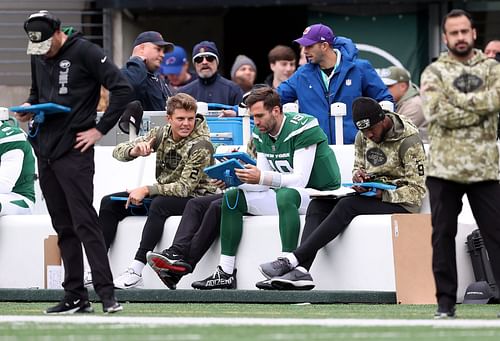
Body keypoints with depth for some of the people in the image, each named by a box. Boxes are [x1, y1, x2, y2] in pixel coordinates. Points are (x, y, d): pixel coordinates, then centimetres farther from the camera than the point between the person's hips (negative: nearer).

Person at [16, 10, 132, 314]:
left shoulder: (84, 52, -8)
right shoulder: (39, 58, 14)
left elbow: (123, 89, -12)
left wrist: (100, 130, -12)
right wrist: (29, 108, 7)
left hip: (74, 152, -7)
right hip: (45, 151, 7)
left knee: (84, 222, -13)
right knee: (64, 228, 8)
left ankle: (107, 294, -13)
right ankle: (76, 297, 11)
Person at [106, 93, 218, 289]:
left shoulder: (200, 146, -18)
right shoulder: (161, 134, 0)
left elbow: (185, 187, -24)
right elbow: (118, 152, 0)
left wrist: (146, 190, -27)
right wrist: (134, 151, -24)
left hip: (194, 197, -7)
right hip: (164, 192, 7)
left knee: (159, 204, -38)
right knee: (109, 203, -6)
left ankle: (136, 272, -43)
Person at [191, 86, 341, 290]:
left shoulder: (302, 129, -19)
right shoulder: (261, 135, 5)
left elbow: (300, 180, -26)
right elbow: (263, 180, 6)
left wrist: (262, 177, -35)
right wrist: (237, 178, -12)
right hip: (286, 193, 9)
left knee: (285, 196, -40)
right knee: (231, 197, -1)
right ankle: (226, 273, -6)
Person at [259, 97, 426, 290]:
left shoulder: (409, 140, -14)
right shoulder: (363, 136, 7)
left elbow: (417, 191, -16)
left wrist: (382, 194, -28)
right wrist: (359, 175, -6)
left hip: (400, 202, -8)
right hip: (372, 194, 8)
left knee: (347, 206, -31)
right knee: (317, 205, -13)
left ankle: (292, 260, -35)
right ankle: (301, 270, -33)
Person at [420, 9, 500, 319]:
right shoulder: (434, 72, 4)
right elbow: (438, 112, -12)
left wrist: (457, 100, -13)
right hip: (445, 167, 0)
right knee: (443, 235, 3)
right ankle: (446, 302, 9)